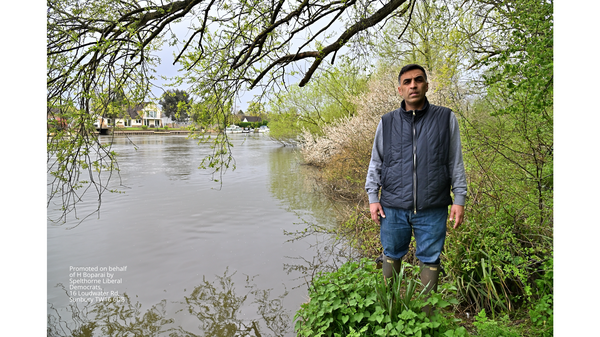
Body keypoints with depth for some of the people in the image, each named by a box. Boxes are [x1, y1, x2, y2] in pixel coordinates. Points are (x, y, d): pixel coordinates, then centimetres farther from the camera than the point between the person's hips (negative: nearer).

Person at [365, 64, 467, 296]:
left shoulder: (446, 119, 4)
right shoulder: (387, 122, 7)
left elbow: (456, 163, 7)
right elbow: (375, 163, 12)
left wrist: (459, 199, 2)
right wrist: (373, 197, 5)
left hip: (432, 209, -1)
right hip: (393, 208, 1)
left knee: (430, 260, 9)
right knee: (391, 256, 12)